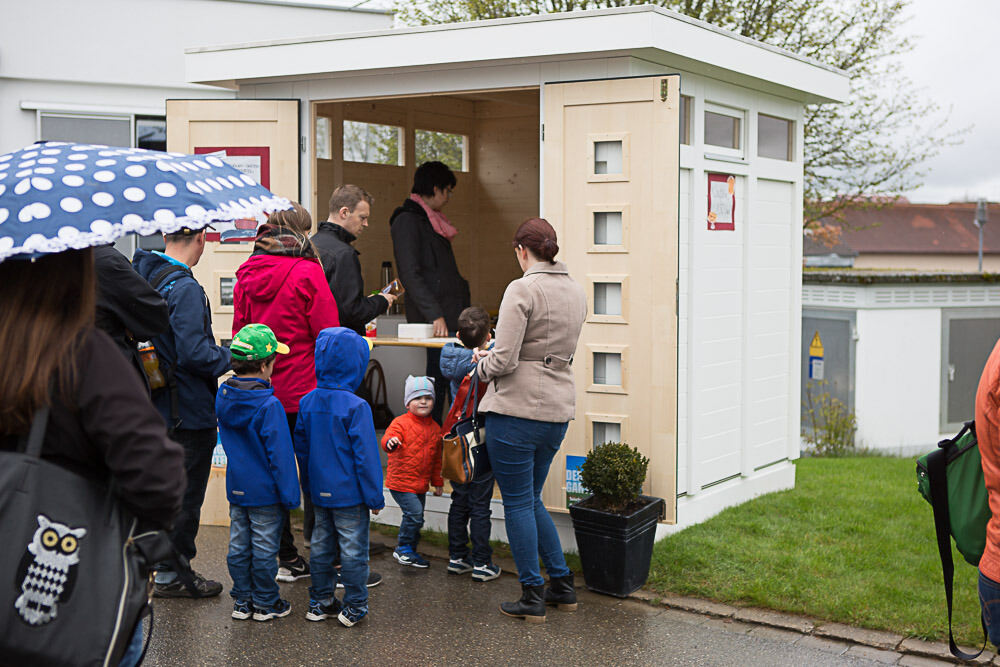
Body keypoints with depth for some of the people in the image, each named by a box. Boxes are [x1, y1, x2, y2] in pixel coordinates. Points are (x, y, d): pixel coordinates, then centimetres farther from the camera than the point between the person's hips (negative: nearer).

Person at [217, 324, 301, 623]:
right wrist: (290, 494, -12)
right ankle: (265, 603, 16)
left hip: (236, 487, 6)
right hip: (265, 491, -6)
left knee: (239, 545, 14)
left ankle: (242, 601, 24)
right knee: (264, 547, 5)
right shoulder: (269, 405, -22)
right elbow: (280, 454, -19)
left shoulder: (222, 396, 0)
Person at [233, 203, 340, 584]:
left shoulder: (246, 274, 5)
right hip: (305, 392, -5)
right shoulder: (307, 273, -11)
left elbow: (239, 332, 11)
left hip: (260, 393, 5)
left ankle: (287, 558, 18)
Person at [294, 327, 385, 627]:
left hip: (319, 491, 6)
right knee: (353, 548, 5)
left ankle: (320, 602, 25)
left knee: (321, 544, 16)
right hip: (349, 493, -6)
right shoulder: (355, 407, -20)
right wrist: (375, 496, -8)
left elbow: (301, 447, 10)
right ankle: (354, 606, 13)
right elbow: (365, 455, -17)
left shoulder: (307, 402, 0)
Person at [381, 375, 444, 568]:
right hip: (401, 481, -7)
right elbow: (389, 437, -25)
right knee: (414, 514, -16)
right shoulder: (401, 423, -8)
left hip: (421, 484, 7)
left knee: (415, 519, 12)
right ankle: (403, 549, 1)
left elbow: (437, 458, 18)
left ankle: (408, 551, 27)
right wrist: (390, 442, -50)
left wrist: (438, 482, 21)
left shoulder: (435, 428, 10)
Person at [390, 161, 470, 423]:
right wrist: (434, 314, -22)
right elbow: (410, 275, -16)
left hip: (450, 314, 9)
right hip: (435, 317, -9)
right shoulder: (407, 221, -7)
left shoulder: (431, 221, 23)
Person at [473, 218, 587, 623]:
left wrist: (483, 364, 3)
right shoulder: (575, 292, 10)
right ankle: (561, 584, 24)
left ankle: (533, 597, 10)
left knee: (518, 503, 4)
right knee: (531, 499, 21)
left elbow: (504, 361, -20)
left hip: (517, 409, -7)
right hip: (558, 409, 8)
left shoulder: (522, 290, -15)